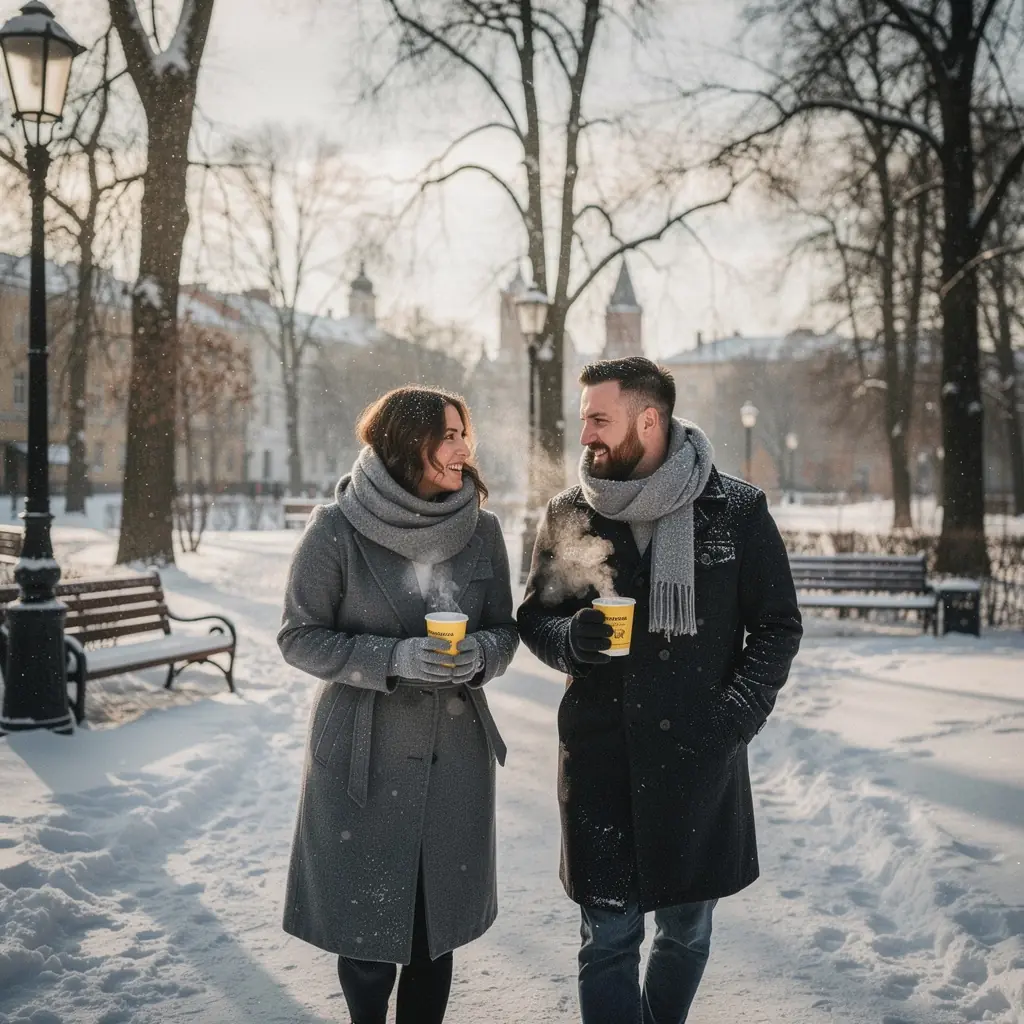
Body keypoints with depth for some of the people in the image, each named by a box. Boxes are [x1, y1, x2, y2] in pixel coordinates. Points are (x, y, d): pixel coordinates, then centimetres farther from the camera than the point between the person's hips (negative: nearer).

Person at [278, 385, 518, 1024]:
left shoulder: (481, 529, 0)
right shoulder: (337, 530, -11)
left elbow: (505, 630, 7)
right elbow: (300, 637, -7)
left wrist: (481, 654, -17)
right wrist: (395, 659, -21)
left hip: (455, 755, 3)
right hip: (365, 759, -3)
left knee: (439, 922, 11)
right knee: (367, 920, 6)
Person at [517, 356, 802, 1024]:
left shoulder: (738, 510, -3)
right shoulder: (569, 516, 3)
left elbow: (777, 626, 3)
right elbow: (534, 619, 11)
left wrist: (737, 715, -10)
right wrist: (571, 637, -12)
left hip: (700, 755, 0)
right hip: (599, 758, 1)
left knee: (686, 931, 14)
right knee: (609, 937, 1)